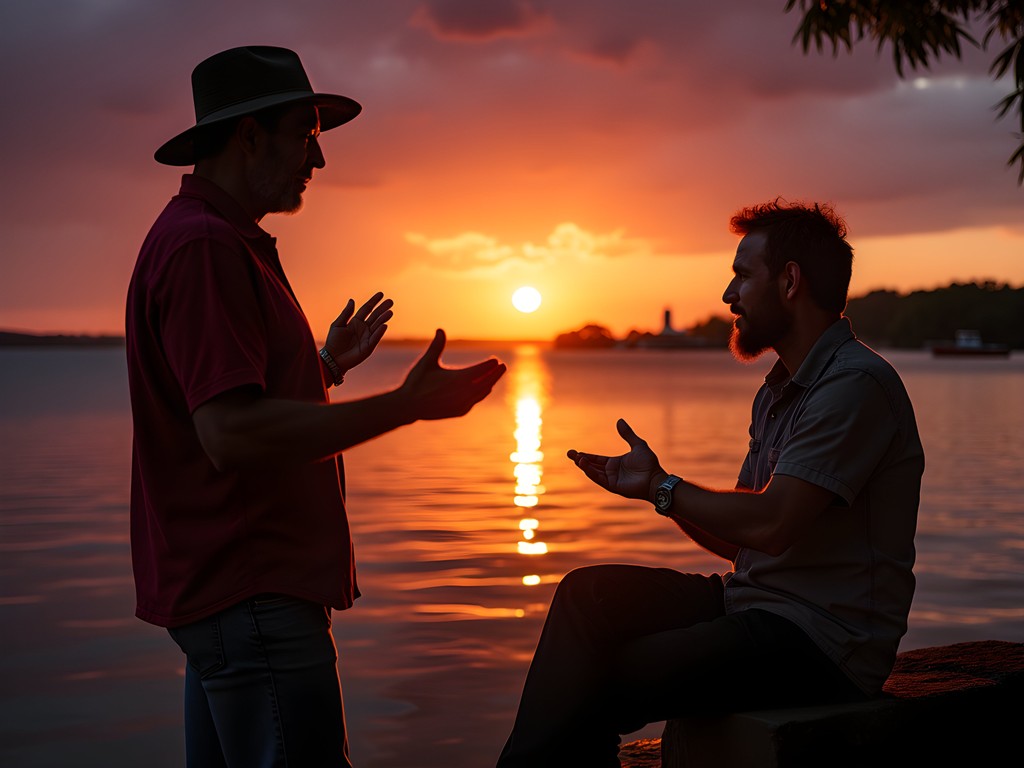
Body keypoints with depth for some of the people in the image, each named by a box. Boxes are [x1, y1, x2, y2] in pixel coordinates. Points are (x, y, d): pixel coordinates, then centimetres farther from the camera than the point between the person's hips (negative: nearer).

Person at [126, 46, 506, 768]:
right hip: (251, 593, -11)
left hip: (227, 591, 11)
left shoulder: (214, 239, 18)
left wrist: (328, 364, 25)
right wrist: (404, 405, -23)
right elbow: (231, 433, -26)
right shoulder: (203, 246, -16)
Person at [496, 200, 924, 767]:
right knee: (590, 593, -1)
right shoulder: (780, 390, 18)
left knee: (600, 684, -16)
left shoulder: (857, 385, -15)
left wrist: (665, 490, -8)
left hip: (821, 646, -9)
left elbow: (770, 524, -24)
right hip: (756, 610, 9)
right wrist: (656, 487, 1)